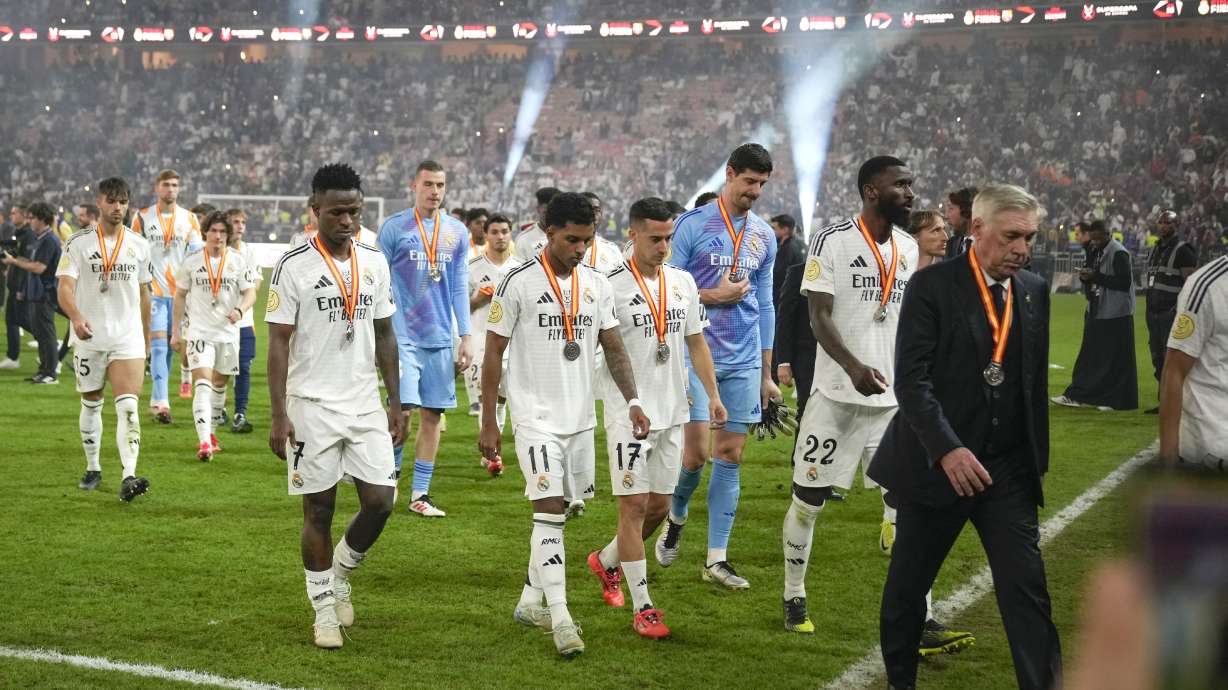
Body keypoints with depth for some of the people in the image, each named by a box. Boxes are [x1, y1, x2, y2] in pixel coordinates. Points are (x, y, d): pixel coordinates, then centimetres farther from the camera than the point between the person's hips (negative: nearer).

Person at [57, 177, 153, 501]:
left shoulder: (139, 245, 7)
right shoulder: (78, 243, -1)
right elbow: (65, 288, -12)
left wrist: (146, 337, 18)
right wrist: (76, 317, -31)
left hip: (128, 338, 0)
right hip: (89, 338, 0)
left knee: (128, 407, -14)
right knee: (91, 405, 12)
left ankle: (129, 477, -23)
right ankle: (93, 469, 30)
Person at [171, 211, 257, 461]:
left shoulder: (237, 260, 0)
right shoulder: (192, 260, -1)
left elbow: (250, 292, 1)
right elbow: (180, 295, 7)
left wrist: (240, 310, -22)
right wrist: (175, 332, 6)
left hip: (228, 332, 2)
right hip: (199, 331, -2)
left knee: (220, 384, 14)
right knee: (203, 383, -15)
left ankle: (211, 430, 34)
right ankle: (204, 442, -23)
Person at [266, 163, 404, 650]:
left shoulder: (375, 263, 7)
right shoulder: (293, 266, -7)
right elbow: (278, 342, -7)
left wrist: (395, 403, 9)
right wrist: (278, 414, -12)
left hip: (365, 406, 4)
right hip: (312, 407, -4)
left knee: (380, 501, -1)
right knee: (319, 509, 3)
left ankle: (340, 573, 26)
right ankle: (325, 609, 17)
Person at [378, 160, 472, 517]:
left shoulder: (457, 232, 9)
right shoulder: (394, 227, -1)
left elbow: (459, 287, 12)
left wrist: (466, 337, 7)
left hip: (440, 339, 4)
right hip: (402, 336, -4)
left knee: (432, 416, 4)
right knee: (404, 410, -13)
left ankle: (420, 494, 12)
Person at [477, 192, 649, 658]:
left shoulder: (596, 285, 6)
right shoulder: (519, 283, -9)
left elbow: (613, 348, 10)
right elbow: (493, 355, -6)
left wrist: (632, 400, -4)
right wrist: (488, 423, -7)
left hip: (580, 418, 6)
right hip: (535, 417, -6)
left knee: (559, 512, 12)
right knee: (550, 511, -12)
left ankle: (530, 602, 26)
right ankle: (560, 619, -11)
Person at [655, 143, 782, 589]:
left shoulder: (764, 236, 12)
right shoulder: (692, 225, -4)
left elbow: (765, 305, 16)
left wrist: (767, 374, 14)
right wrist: (714, 295, -12)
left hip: (744, 361, 5)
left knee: (730, 455, 3)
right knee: (697, 451, -10)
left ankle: (716, 559, 9)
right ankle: (676, 518, 22)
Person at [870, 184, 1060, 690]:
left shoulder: (1035, 291, 7)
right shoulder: (931, 286, -9)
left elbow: (1036, 381, 14)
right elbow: (911, 379, -17)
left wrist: (1038, 456, 13)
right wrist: (947, 449, -27)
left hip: (1009, 470, 4)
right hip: (938, 465, -3)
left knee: (1027, 587, -4)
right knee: (908, 586, 11)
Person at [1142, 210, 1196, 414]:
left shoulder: (1183, 250, -9)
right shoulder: (1157, 248, 17)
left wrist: (1180, 310, -21)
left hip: (1172, 313, -9)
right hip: (1155, 312, 9)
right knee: (1158, 359, 11)